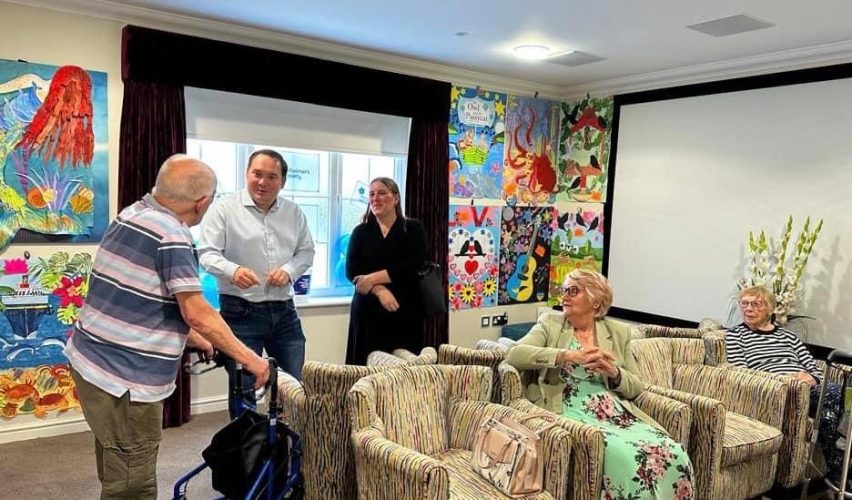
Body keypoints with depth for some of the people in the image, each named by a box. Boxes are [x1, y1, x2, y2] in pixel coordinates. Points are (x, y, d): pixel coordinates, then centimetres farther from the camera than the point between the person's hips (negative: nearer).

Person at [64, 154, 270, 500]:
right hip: (125, 376, -9)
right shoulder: (171, 234, -20)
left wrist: (194, 340, 20)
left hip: (94, 361, 10)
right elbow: (197, 314, -22)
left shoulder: (133, 215, 9)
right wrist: (248, 358, -13)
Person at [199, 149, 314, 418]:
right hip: (241, 312, -4)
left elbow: (306, 251, 13)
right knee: (242, 388, 7)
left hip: (284, 311, 5)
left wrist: (289, 270, -8)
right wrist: (233, 270, -30)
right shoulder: (224, 208, -6)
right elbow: (207, 253, -10)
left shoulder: (294, 212, 8)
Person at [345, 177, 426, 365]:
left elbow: (414, 265, -9)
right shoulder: (361, 231, 9)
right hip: (368, 310, 2)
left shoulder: (413, 228, 5)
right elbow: (351, 271, 0)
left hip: (405, 310, -1)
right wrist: (379, 290, -16)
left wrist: (374, 278, -14)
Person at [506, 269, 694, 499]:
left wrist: (614, 372, -8)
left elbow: (636, 387, 15)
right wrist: (569, 355, -18)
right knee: (624, 456, -30)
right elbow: (514, 355, -9)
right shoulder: (550, 323, 7)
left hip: (615, 411, 4)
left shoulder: (619, 332, 14)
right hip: (571, 412, -3)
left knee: (672, 454, -22)